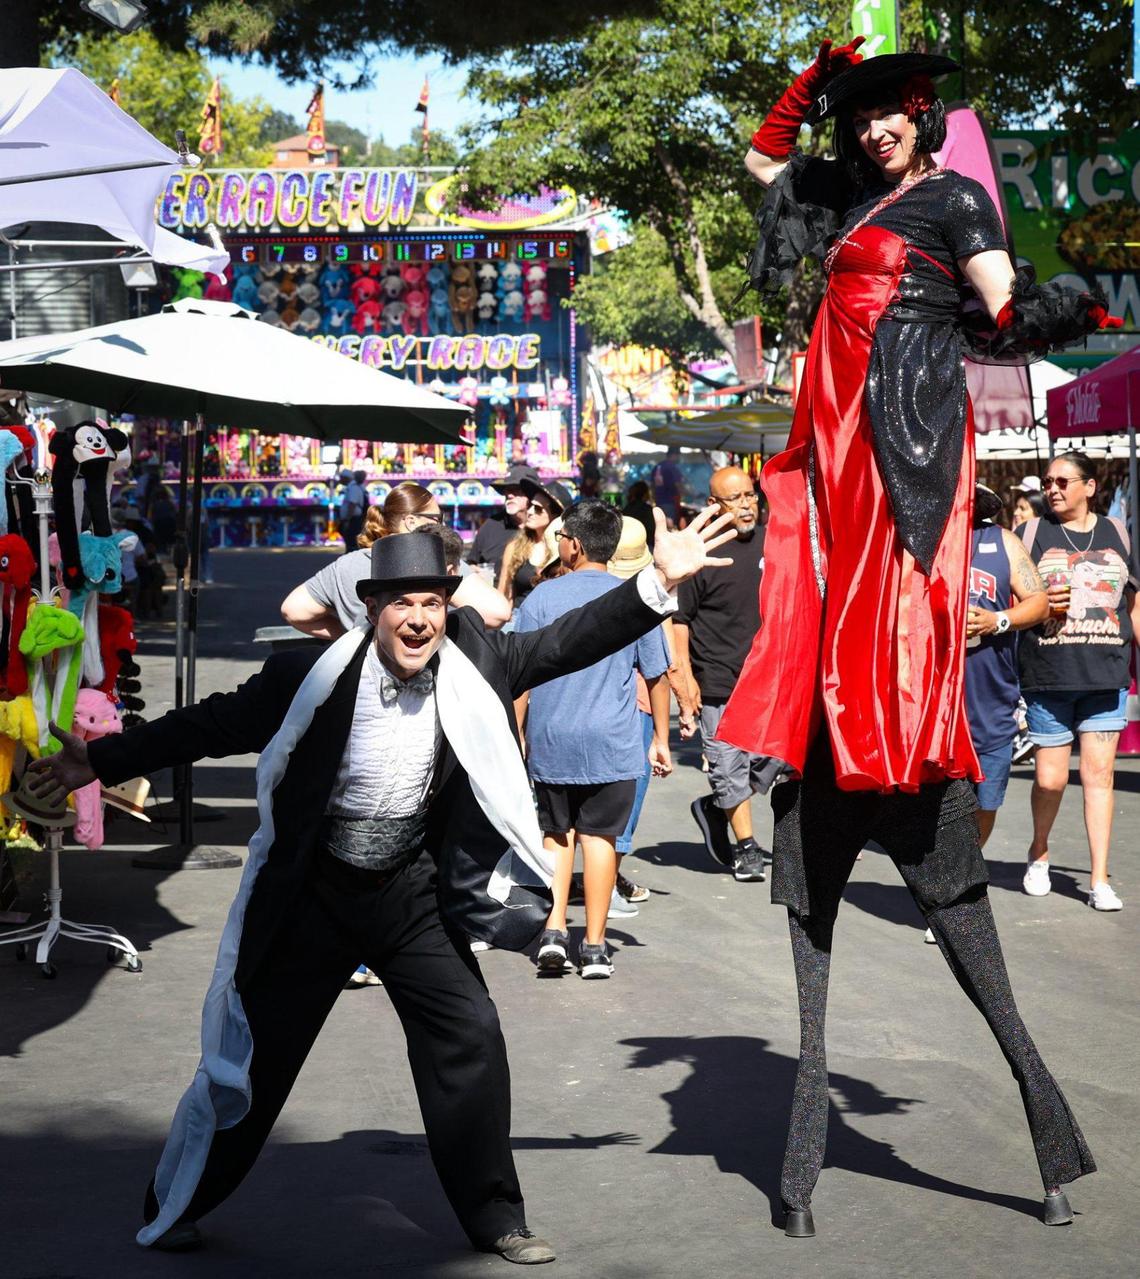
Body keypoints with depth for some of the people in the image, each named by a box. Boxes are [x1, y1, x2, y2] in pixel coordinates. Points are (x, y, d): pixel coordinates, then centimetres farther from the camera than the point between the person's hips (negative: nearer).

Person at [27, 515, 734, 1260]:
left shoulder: (472, 664, -10)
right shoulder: (311, 678, -18)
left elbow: (567, 643, -9)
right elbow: (212, 724, -10)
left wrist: (659, 583, -20)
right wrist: (102, 762, -10)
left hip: (413, 891, 2)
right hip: (314, 892, -2)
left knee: (470, 1036, -2)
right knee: (257, 1050, 7)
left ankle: (494, 1217, 15)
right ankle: (176, 1208, 27)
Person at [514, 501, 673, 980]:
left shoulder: (541, 598, -3)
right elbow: (656, 675, 5)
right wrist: (659, 739, 15)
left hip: (550, 741, 0)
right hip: (613, 743, 0)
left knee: (556, 833, 14)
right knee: (598, 836, 7)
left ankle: (553, 930, 1)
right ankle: (594, 946, 6)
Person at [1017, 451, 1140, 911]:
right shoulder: (1032, 533, 5)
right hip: (1048, 677, -1)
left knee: (1099, 772, -2)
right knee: (1050, 777, 0)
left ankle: (1099, 880, 2)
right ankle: (1039, 854, 28)